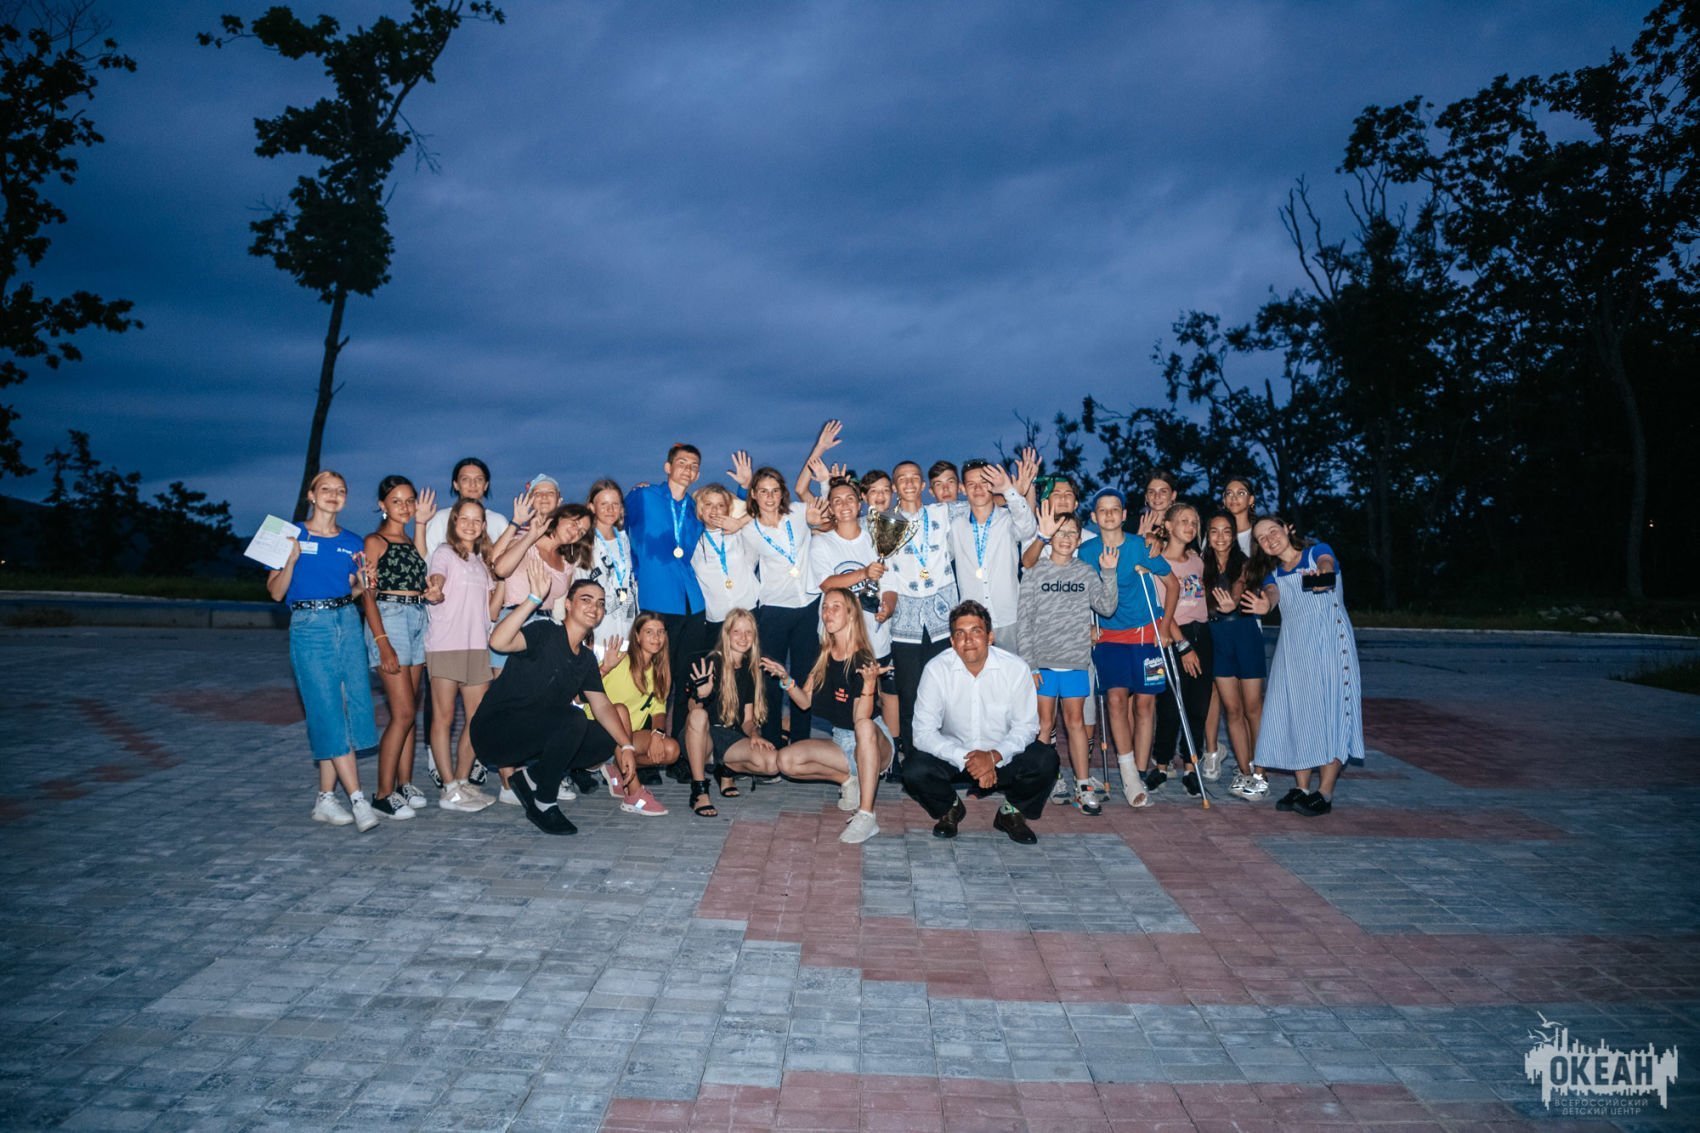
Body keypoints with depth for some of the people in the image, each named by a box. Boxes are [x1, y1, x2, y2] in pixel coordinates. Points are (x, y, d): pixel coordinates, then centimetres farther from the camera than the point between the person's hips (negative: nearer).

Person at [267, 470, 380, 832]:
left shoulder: (352, 543, 12)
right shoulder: (293, 536, 2)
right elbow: (275, 592, -1)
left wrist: (362, 585, -2)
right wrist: (292, 558, -16)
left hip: (347, 624, 5)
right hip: (309, 627, -4)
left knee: (351, 707, 0)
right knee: (328, 712, -8)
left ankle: (325, 799, 11)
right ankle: (357, 799, -8)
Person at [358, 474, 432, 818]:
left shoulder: (412, 542, 17)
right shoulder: (375, 541, -3)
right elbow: (367, 595, -10)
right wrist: (383, 642, -17)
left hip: (418, 620, 7)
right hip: (388, 619, -7)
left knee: (409, 711, 7)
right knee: (403, 712, -11)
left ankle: (404, 784, 13)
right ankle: (383, 793, -5)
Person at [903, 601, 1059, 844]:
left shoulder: (1016, 668, -13)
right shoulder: (936, 669, -15)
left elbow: (1026, 726, -8)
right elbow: (923, 732, -16)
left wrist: (994, 757, -25)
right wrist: (965, 760, -28)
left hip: (1004, 758, 0)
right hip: (954, 756, 0)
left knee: (1045, 760, -27)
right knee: (914, 771, -28)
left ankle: (1011, 811, 5)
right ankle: (950, 809, 9)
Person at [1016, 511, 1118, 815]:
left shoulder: (1087, 573, 8)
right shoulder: (1035, 572, 1)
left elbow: (1107, 608, 0)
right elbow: (1025, 620, -1)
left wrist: (1108, 573, -10)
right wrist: (1027, 663, -7)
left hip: (1076, 660, 2)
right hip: (1042, 660, -1)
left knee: (1075, 721, 4)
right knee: (1045, 723, 3)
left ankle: (1084, 787, 8)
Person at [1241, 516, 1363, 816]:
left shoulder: (1317, 551, 5)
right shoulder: (1273, 575, 15)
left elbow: (1326, 564, -20)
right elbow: (1272, 593, -8)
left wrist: (1322, 574, -46)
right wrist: (1266, 604, -34)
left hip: (1330, 642, -5)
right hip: (1293, 649, 5)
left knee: (1329, 711, -7)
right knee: (1296, 714, 4)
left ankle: (1325, 792, -5)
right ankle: (1302, 788, 13)